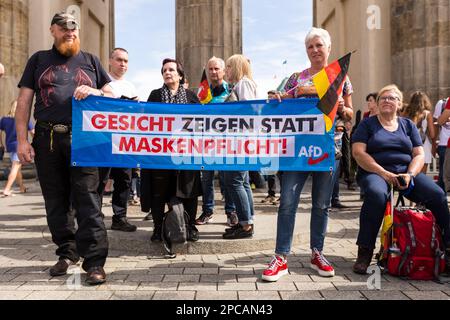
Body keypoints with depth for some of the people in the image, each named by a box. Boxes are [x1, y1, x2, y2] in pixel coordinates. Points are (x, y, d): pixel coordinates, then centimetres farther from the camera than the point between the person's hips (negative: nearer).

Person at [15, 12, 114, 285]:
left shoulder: (90, 61, 16)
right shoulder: (39, 60, 16)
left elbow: (112, 96, 14)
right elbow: (24, 102, 9)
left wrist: (95, 93, -9)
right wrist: (22, 140, -1)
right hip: (47, 139, 2)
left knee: (87, 198, -8)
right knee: (56, 200, 8)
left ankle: (95, 262, -6)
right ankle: (68, 252, 23)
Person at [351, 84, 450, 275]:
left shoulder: (408, 125, 20)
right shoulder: (367, 124, 10)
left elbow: (419, 155, 12)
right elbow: (358, 152, -4)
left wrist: (410, 174, -10)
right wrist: (384, 174, -15)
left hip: (406, 172, 3)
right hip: (375, 172, -3)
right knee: (377, 195, -37)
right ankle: (364, 252, -29)